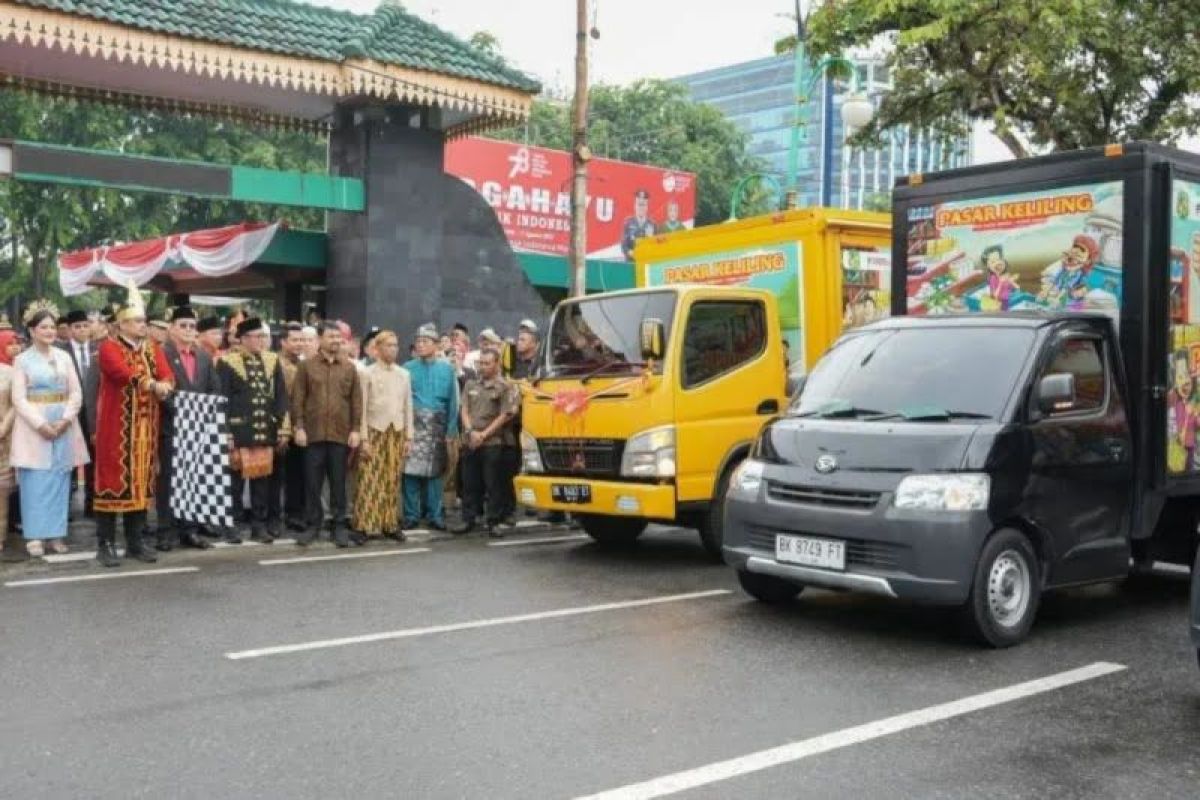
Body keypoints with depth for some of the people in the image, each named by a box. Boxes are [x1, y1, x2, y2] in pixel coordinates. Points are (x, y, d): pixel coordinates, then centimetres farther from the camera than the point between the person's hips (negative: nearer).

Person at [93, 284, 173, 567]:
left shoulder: (153, 349, 12)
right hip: (116, 427, -6)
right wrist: (154, 385, -18)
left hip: (145, 428, 6)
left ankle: (135, 542, 17)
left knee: (141, 481, 9)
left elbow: (169, 380, -1)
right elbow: (126, 374, -24)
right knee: (112, 480, -3)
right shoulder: (109, 348, -6)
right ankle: (106, 544, 4)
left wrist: (160, 387, -22)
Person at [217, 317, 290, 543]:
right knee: (235, 479, 1)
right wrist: (225, 432, -10)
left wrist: (283, 429, 5)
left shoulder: (272, 360, 11)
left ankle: (260, 525, 16)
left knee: (262, 478, 7)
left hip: (266, 432, 4)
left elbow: (281, 397, 11)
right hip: (239, 433, -4)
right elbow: (222, 400, -5)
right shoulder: (227, 362, -2)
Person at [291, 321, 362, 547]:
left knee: (338, 482, 6)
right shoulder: (307, 366, 4)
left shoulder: (349, 368, 8)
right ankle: (313, 525, 15)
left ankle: (338, 526, 13)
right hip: (313, 433, -1)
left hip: (341, 434, 1)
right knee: (313, 482, 4)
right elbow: (297, 399, 1)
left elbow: (356, 401, 6)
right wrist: (299, 427, -6)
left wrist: (356, 429, -1)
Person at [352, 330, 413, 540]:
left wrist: (409, 436, 7)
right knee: (370, 481, -5)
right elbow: (362, 407, -4)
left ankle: (390, 524, 11)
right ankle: (365, 525, 0)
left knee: (393, 481, 5)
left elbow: (408, 407, 11)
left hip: (397, 432, 4)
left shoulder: (404, 374, 9)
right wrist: (364, 438, -9)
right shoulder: (368, 373, -1)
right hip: (375, 430, -3)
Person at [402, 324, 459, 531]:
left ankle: (435, 515, 12)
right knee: (410, 470, -5)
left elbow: (453, 401, 6)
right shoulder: (408, 369, 5)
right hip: (412, 425, -1)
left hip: (437, 426, 1)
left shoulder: (446, 369, 7)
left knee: (434, 472, 4)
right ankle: (411, 514, 4)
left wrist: (451, 430, -1)